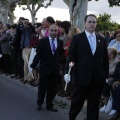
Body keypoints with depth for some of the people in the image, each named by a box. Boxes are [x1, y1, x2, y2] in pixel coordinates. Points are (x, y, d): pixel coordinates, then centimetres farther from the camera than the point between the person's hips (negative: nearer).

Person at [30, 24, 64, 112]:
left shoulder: (60, 42, 4)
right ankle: (39, 103, 31)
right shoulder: (43, 41, -5)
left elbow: (61, 54, 12)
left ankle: (49, 105, 26)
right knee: (42, 87, 10)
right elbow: (38, 54, -7)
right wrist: (33, 65, -11)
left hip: (55, 69, 3)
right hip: (44, 68, -3)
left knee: (53, 88, 10)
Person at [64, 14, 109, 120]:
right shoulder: (77, 38, 0)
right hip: (82, 77, -2)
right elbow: (71, 57, -3)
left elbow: (105, 59, 9)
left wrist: (106, 75, 7)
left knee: (94, 103, 9)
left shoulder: (102, 40, 9)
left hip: (97, 78, 3)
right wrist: (67, 72, -11)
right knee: (77, 101, 11)